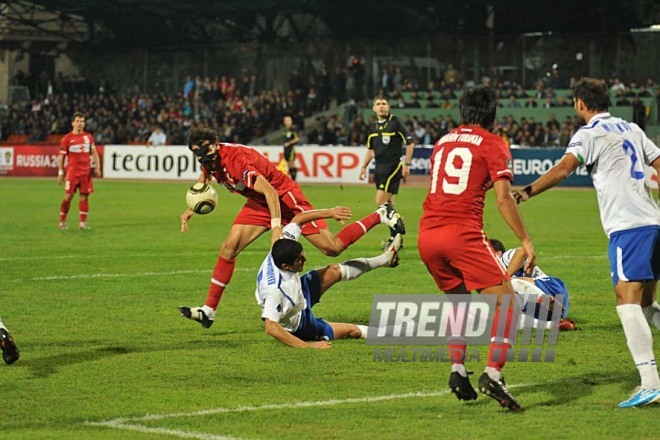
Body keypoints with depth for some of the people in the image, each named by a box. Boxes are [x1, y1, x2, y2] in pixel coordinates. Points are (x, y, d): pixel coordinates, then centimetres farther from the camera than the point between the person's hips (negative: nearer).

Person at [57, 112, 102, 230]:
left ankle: (82, 223, 7)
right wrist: (60, 173, -3)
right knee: (68, 196, -6)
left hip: (86, 171, 3)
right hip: (72, 171, -3)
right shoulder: (67, 138, -1)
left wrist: (97, 167, 2)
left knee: (84, 197, 2)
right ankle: (62, 222, 2)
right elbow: (62, 156, 2)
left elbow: (94, 153, 15)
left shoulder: (88, 137, 11)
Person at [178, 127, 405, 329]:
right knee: (228, 248, -4)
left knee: (333, 248, -11)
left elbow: (270, 192, -33)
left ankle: (381, 215, 6)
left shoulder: (235, 159, -31)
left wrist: (276, 228, -39)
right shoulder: (210, 161, -5)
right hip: (258, 203, 8)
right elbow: (204, 179, 21)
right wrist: (190, 210, 11)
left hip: (284, 197, -8)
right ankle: (209, 311, 0)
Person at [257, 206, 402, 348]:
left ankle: (385, 259, 36)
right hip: (298, 328, -8)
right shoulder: (275, 290, -46)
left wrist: (330, 213, -19)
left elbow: (298, 219, -12)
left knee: (334, 271, 14)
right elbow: (270, 327, -47)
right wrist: (306, 345, -46)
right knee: (352, 330, 4)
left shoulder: (280, 251, -25)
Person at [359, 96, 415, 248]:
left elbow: (410, 143, -7)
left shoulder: (396, 122, -8)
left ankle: (395, 236, -7)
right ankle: (396, 237, 16)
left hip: (393, 166, -7)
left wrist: (407, 164, -11)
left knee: (380, 202, -14)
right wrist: (364, 167, 17)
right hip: (380, 167, 7)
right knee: (388, 204, 9)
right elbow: (370, 149, 23)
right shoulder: (372, 126, 12)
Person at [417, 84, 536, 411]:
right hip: (463, 233, -6)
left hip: (427, 235, 6)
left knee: (459, 299, 25)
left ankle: (457, 371, 12)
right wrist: (526, 241, -5)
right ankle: (492, 374, -17)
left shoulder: (442, 142, 21)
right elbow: (503, 198, -7)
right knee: (505, 300, -2)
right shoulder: (493, 144, 3)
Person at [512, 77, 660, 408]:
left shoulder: (590, 134, -3)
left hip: (627, 225, -8)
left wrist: (525, 193, -25)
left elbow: (563, 168, -18)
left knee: (627, 300, -13)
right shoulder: (631, 129, 18)